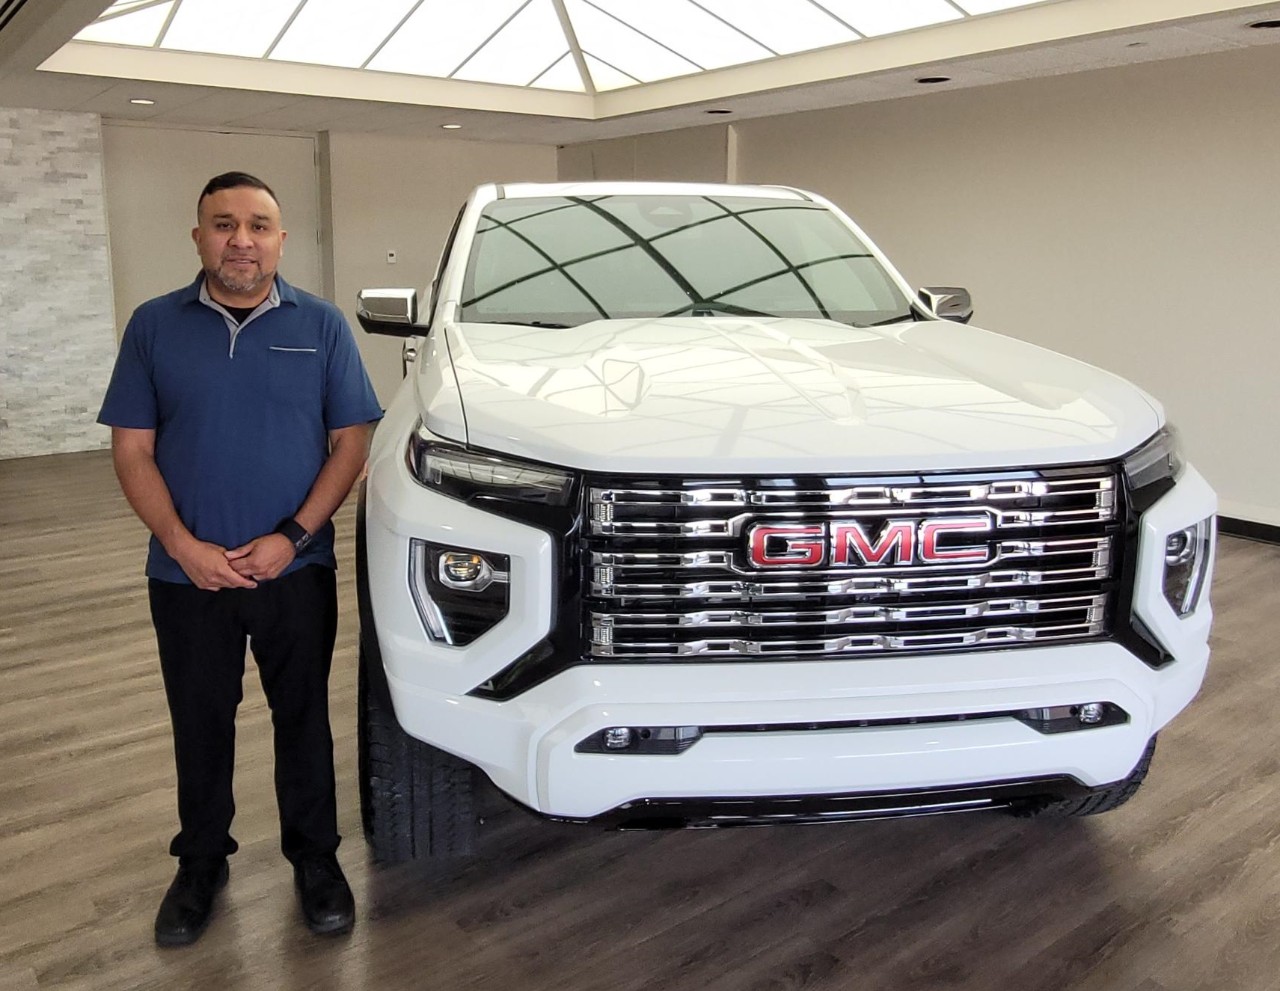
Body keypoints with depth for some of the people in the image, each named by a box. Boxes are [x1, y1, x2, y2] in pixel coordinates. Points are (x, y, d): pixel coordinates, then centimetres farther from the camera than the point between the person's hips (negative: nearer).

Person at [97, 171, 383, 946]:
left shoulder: (321, 325, 0)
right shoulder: (155, 326, 1)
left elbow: (351, 442, -2)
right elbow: (133, 450, 0)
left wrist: (292, 536, -13)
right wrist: (183, 545, -13)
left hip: (297, 569, 0)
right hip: (188, 572, 1)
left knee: (304, 719, 12)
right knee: (201, 727, 15)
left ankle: (315, 857, 31)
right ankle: (201, 864, 35)